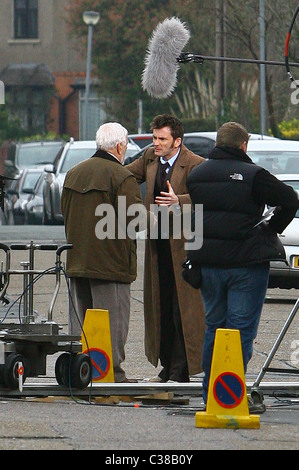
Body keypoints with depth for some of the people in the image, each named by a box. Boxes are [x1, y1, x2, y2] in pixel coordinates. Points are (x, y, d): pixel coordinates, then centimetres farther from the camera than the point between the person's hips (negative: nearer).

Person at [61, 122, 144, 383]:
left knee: (79, 319, 12)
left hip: (77, 260, 7)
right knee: (113, 318, -3)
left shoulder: (74, 173, 11)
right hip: (111, 261, -7)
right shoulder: (122, 177, -13)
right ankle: (112, 369, -4)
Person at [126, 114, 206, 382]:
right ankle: (166, 367, 16)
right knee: (161, 307, 9)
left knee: (183, 308, -6)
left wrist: (179, 201, -42)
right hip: (158, 244, 7)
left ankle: (180, 371, -2)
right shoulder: (150, 158, 10)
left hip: (184, 243, -7)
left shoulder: (195, 164, -12)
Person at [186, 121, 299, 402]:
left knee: (214, 327, 16)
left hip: (208, 263, 5)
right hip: (246, 263, -5)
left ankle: (210, 393, 18)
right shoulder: (252, 176, -11)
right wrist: (273, 228, 1)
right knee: (241, 329, -2)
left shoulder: (195, 175, 8)